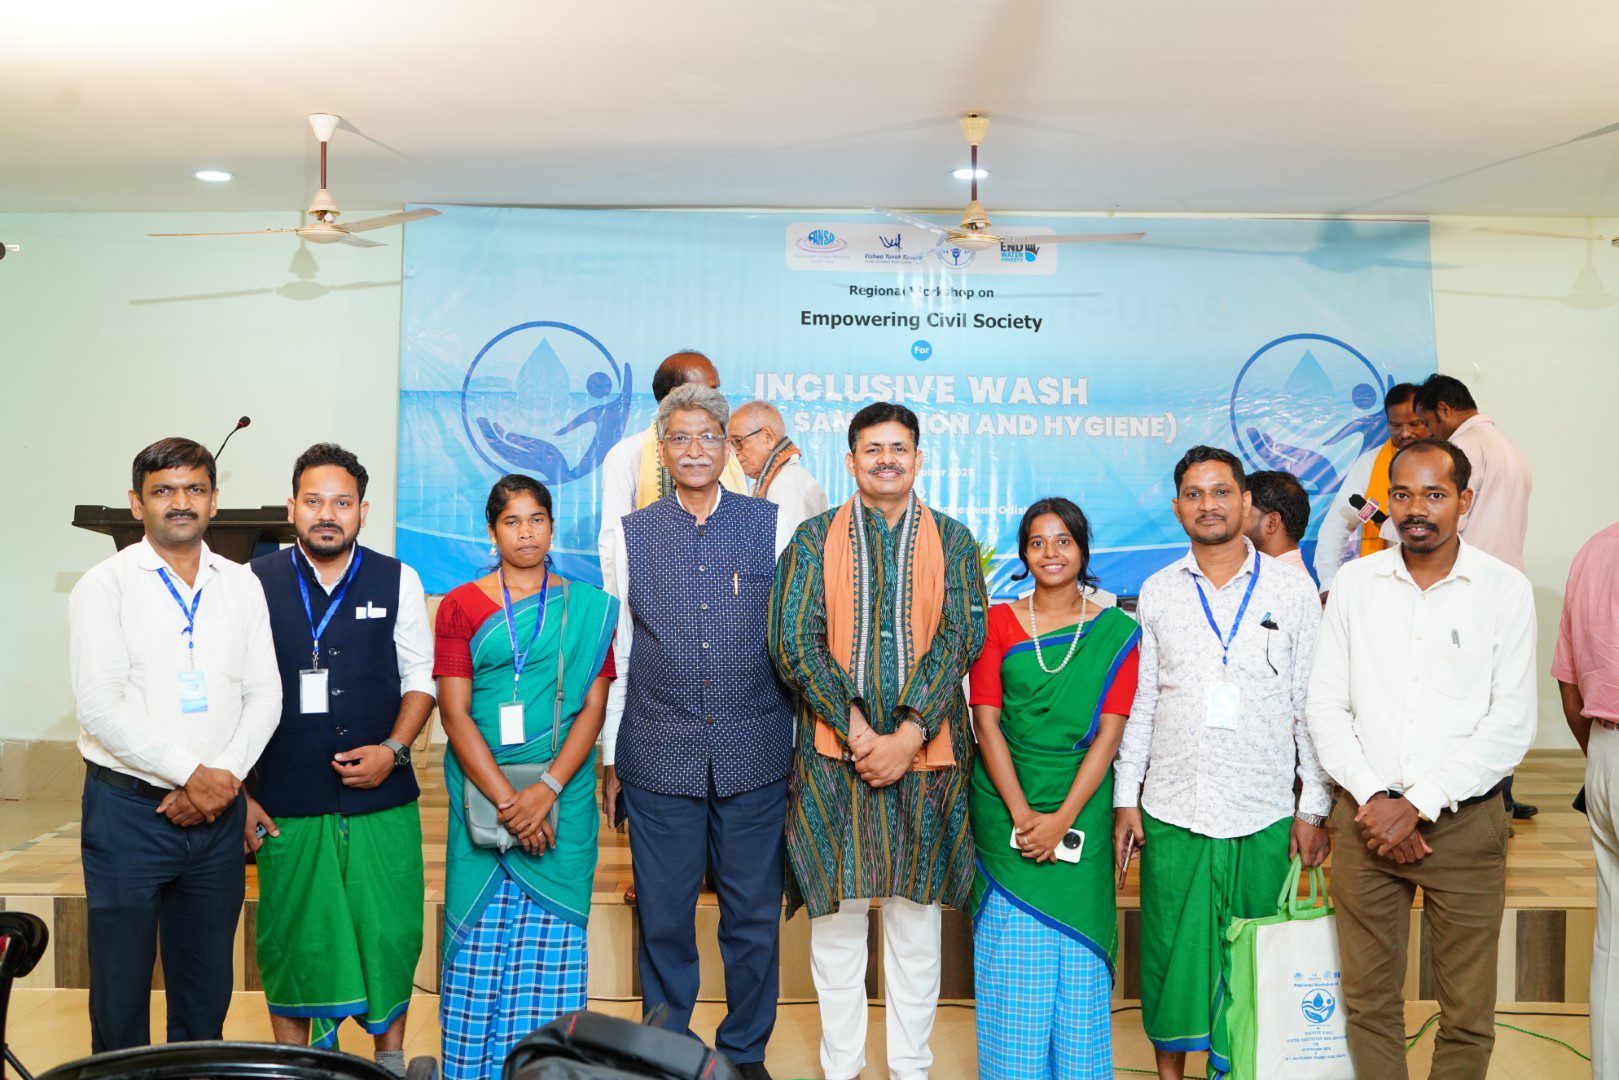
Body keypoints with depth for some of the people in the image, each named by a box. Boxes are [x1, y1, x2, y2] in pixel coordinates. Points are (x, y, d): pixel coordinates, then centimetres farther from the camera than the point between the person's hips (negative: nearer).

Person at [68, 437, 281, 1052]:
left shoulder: (241, 585, 8)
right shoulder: (106, 585, -3)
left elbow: (264, 695, 5)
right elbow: (98, 707, -12)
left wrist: (225, 775, -11)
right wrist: (191, 773, -16)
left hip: (217, 813, 3)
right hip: (129, 809, -3)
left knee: (207, 988, 12)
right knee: (120, 986, 5)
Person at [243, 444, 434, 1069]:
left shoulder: (397, 582, 4)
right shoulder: (256, 583, 1)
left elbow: (421, 677, 8)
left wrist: (392, 749, -7)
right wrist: (241, 793, 1)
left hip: (381, 801, 1)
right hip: (285, 804, 0)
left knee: (389, 935, 4)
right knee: (290, 942, 8)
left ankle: (391, 1058, 25)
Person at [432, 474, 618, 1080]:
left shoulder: (590, 608, 7)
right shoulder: (460, 606, 6)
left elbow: (592, 708, 1)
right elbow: (454, 712, -2)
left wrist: (547, 790, -13)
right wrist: (505, 798, -12)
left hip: (562, 795, 0)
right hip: (480, 792, 0)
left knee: (551, 945, 1)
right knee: (480, 941, 1)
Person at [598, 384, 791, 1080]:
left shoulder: (769, 524, 4)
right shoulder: (631, 535, 5)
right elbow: (615, 652, 8)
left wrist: (797, 738, 6)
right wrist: (610, 755, 8)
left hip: (755, 754, 0)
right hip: (659, 754, 0)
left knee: (754, 915, 8)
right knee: (663, 918, 8)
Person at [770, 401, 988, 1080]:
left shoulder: (952, 540, 6)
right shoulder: (815, 538, 4)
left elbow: (961, 637, -4)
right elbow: (792, 639, -5)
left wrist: (909, 733, -15)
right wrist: (857, 729, -14)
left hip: (925, 754, 1)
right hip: (833, 752, 0)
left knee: (916, 914, 9)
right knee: (836, 914, 6)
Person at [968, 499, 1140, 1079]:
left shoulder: (1116, 632, 3)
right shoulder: (998, 623, 4)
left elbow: (1109, 733, -4)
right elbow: (986, 721, -3)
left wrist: (1062, 818, -14)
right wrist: (1022, 814, -13)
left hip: (1080, 808, 0)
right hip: (1006, 806, 0)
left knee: (1077, 962, 2)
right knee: (1012, 959, 2)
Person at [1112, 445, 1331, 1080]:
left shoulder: (1293, 591, 2)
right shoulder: (1157, 593, 6)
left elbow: (1312, 706, 3)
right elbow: (1138, 705, 8)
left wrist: (1313, 809, -1)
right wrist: (1125, 799, 3)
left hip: (1264, 813, -1)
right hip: (1172, 812, 1)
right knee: (1172, 950, 5)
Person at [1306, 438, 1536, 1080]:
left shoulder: (1504, 589, -2)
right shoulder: (1355, 582, 5)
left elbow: (1512, 723, -6)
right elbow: (1326, 706, 4)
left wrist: (1418, 805, -11)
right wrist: (1372, 797, -8)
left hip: (1463, 818, -2)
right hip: (1365, 815, 2)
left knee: (1467, 1013, 4)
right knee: (1368, 999, 8)